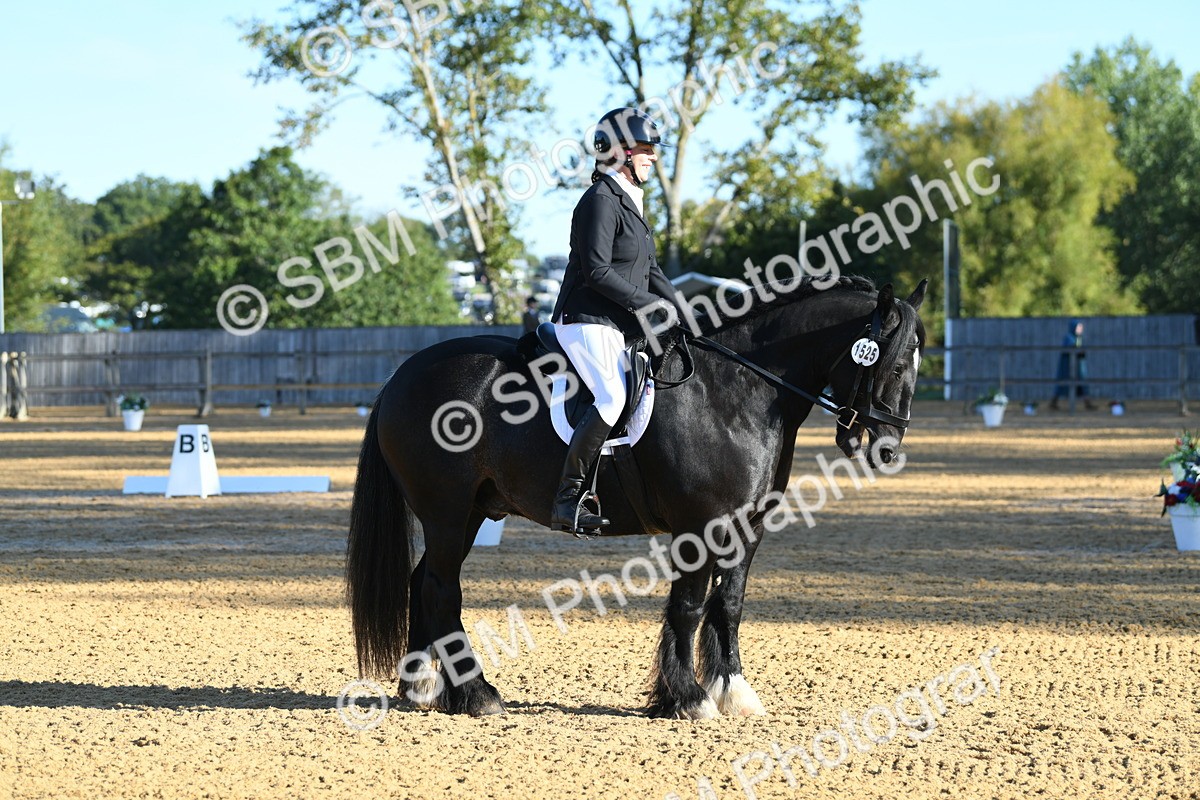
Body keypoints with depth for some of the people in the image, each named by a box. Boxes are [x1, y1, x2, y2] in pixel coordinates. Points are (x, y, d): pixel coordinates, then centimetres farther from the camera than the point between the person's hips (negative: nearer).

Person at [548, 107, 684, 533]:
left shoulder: (629, 202, 19)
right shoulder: (601, 200, -11)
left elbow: (650, 271, 21)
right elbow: (597, 271, -19)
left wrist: (682, 317, 9)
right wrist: (650, 304, -15)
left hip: (624, 326, 10)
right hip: (588, 322, -10)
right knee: (613, 398, -28)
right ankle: (567, 499, -28)